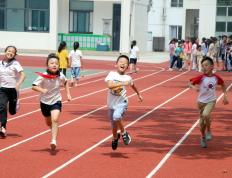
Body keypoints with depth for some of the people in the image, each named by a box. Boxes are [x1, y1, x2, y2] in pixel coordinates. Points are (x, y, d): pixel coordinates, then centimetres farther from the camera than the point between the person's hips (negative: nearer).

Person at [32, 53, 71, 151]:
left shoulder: (60, 76, -12)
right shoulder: (43, 76, -20)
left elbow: (65, 82, 11)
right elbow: (34, 86, -23)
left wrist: (68, 93, 6)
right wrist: (41, 90, -40)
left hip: (56, 101, -1)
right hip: (45, 102, 1)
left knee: (55, 120, -23)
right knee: (48, 123, 20)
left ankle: (53, 141, -26)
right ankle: (54, 131, 52)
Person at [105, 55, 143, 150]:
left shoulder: (127, 78, -5)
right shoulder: (112, 74, -9)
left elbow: (132, 85, 18)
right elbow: (110, 85, -27)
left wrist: (138, 94, 34)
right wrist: (123, 83, -34)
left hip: (122, 103, -1)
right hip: (111, 104, 1)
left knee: (116, 116, -32)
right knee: (114, 125, 14)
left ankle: (123, 132, -6)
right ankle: (115, 137, 48)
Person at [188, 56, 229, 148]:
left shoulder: (216, 77, -8)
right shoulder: (201, 77, -14)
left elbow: (223, 84, 11)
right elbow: (190, 83, -16)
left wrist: (225, 96, 8)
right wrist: (194, 87, -36)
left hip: (211, 100, -1)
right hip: (201, 101, 1)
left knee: (205, 115, -28)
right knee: (202, 121, 9)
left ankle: (209, 131, -3)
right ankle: (203, 137, 33)